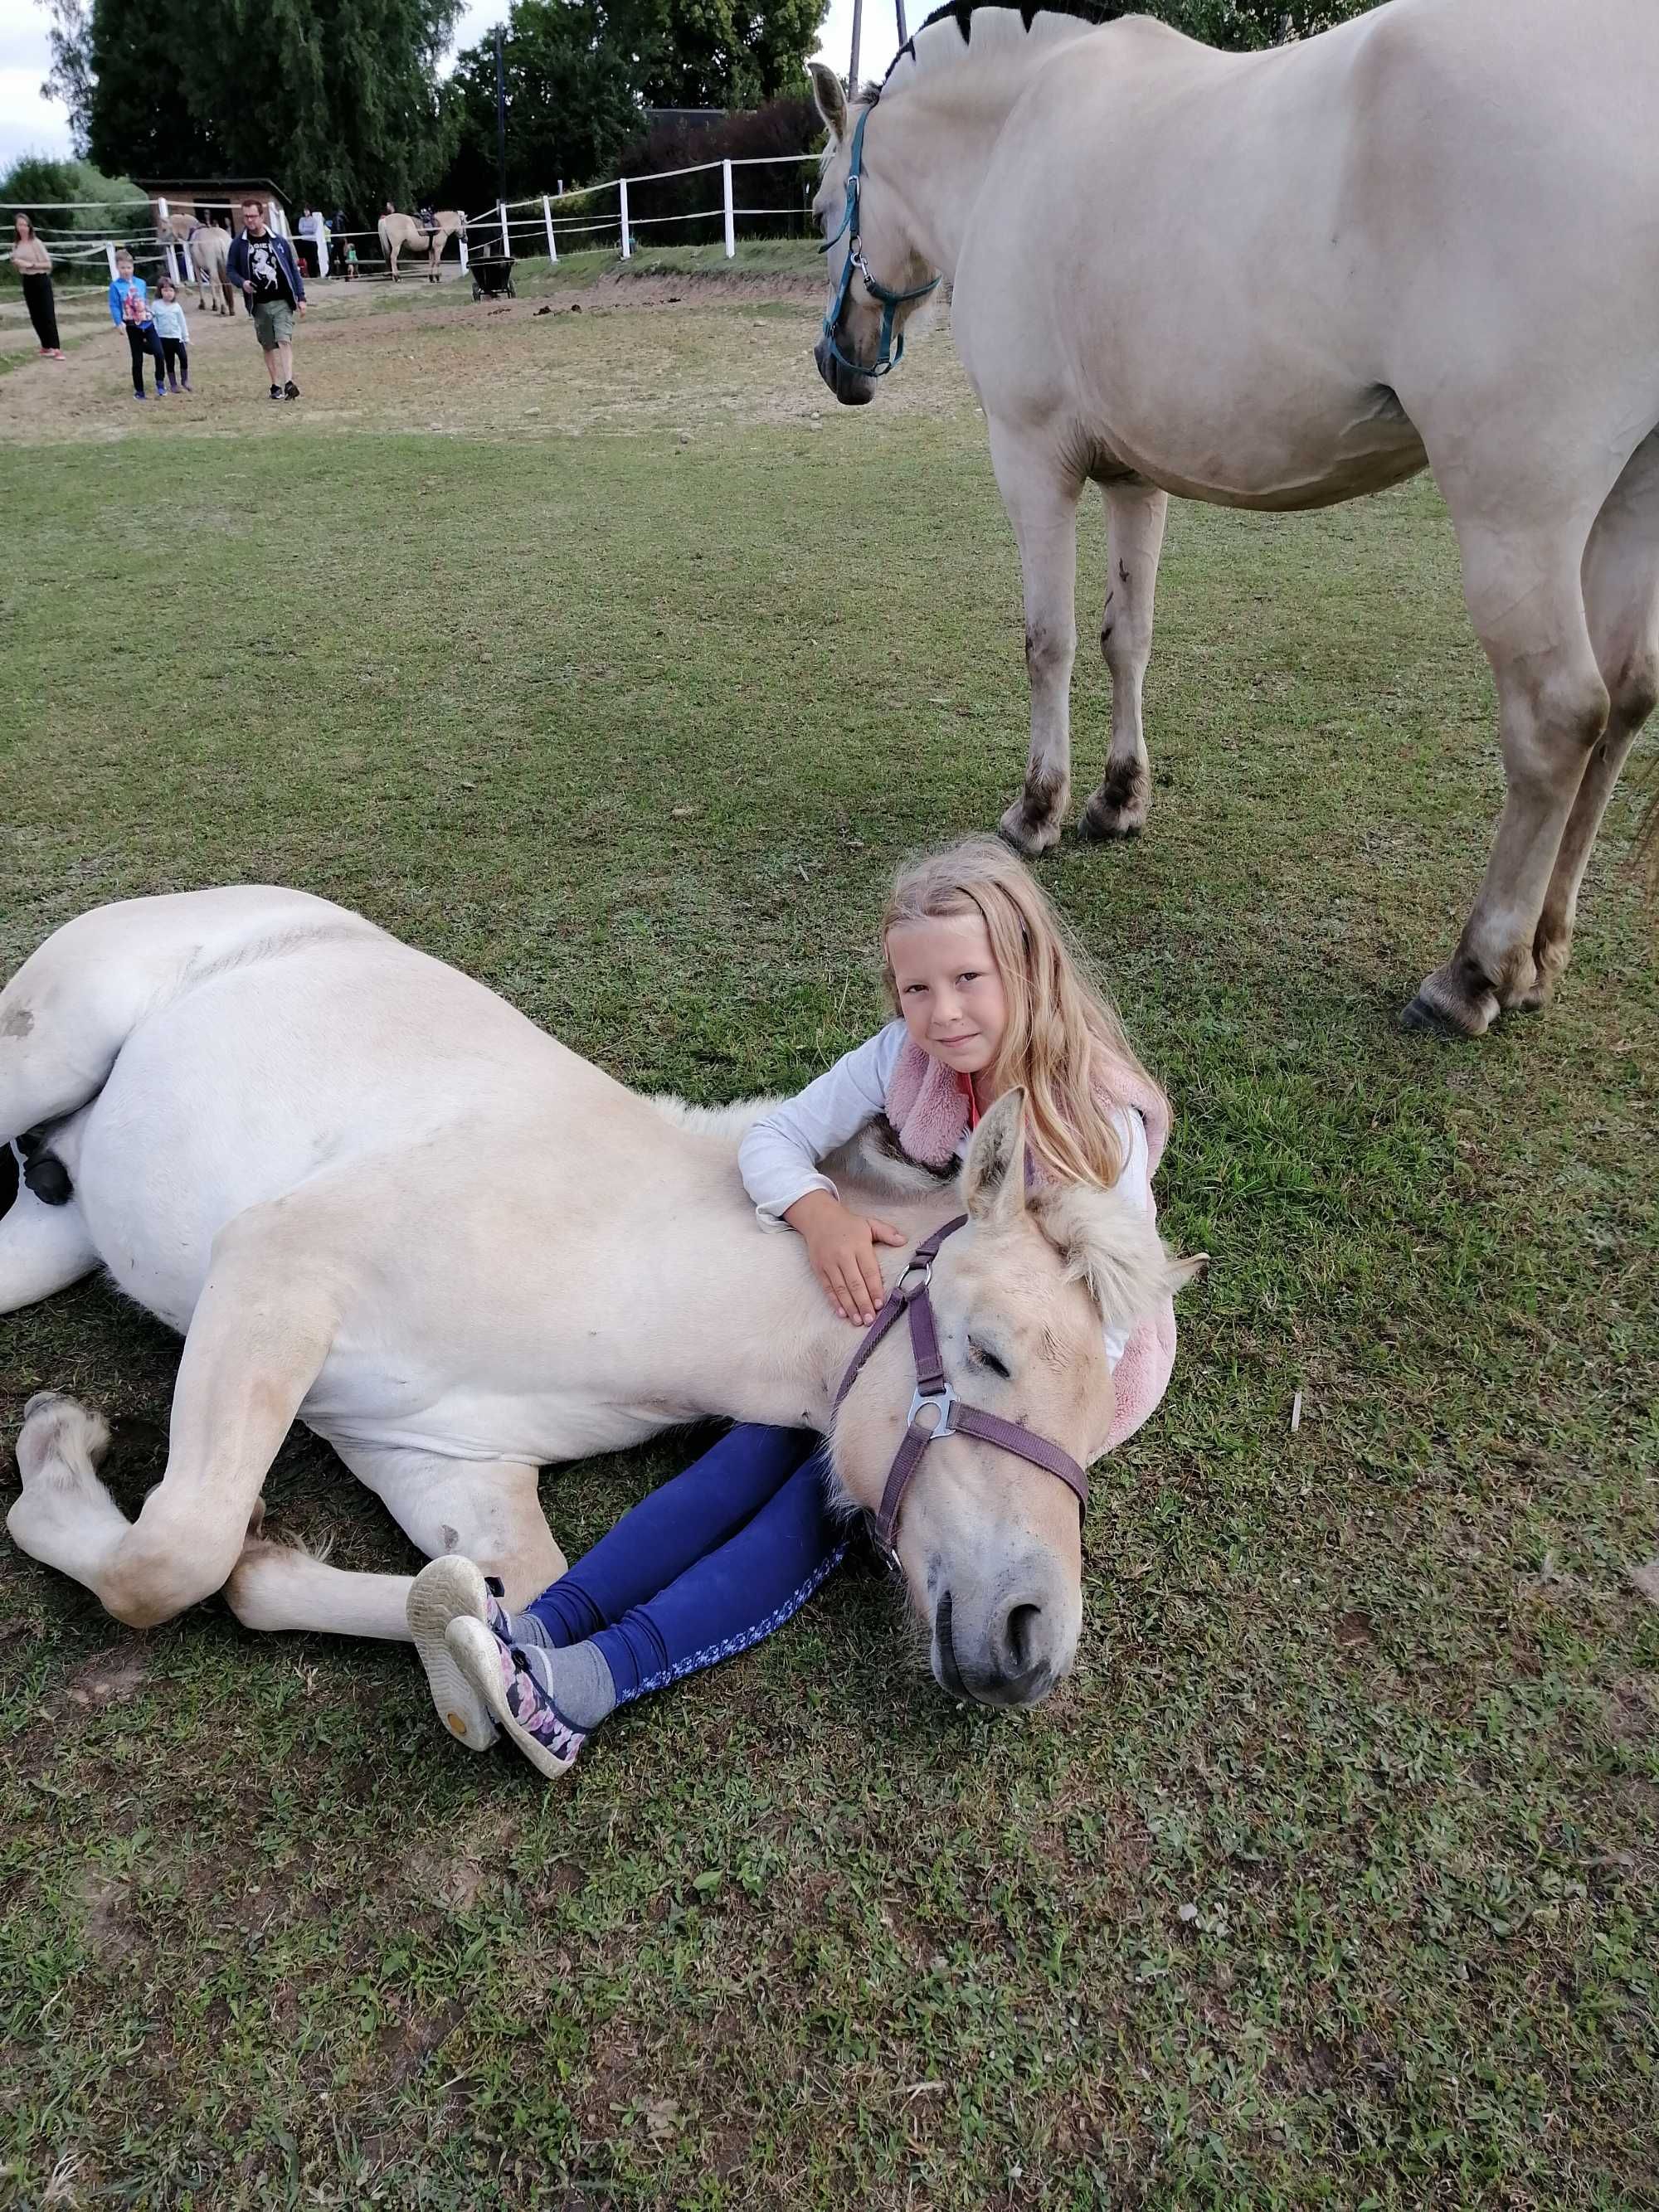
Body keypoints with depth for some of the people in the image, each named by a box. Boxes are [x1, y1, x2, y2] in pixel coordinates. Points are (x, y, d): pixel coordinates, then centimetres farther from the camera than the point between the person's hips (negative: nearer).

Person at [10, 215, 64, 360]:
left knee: (48, 315, -9)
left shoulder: (35, 243, -9)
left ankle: (55, 349, -11)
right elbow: (17, 265, 17)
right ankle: (46, 347, 17)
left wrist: (30, 264, -20)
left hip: (41, 280, -6)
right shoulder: (15, 245, 7)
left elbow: (48, 264, -12)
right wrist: (15, 263, -6)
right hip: (27, 281, 6)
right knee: (35, 316, 8)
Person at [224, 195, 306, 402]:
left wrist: (301, 297, 2)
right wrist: (242, 282, -12)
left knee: (284, 341, -16)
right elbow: (230, 269, 9)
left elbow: (293, 269, 7)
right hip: (259, 304, 2)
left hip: (282, 301, -2)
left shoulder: (278, 240, 2)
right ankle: (276, 386, 16)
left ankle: (289, 383, -26)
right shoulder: (239, 243, 3)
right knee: (268, 346, 8)